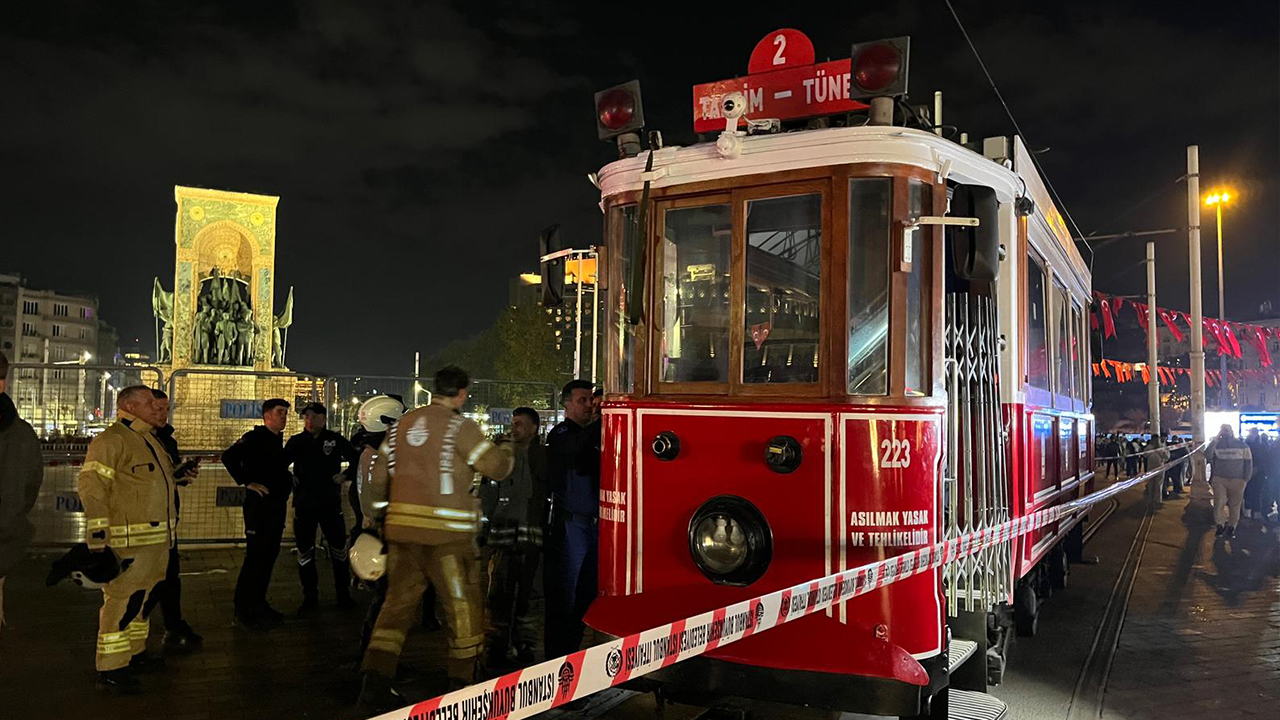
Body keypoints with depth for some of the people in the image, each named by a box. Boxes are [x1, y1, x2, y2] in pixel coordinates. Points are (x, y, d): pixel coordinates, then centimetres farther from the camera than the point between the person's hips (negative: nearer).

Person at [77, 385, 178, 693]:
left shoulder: (150, 440, 17)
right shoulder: (111, 440, -14)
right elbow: (91, 486, -19)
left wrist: (168, 531, 30)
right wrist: (97, 535, -24)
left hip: (157, 540, 10)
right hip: (129, 542, -9)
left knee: (142, 596, 18)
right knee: (121, 601, -5)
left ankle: (135, 653, 31)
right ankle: (111, 670, 2)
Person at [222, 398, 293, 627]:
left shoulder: (277, 441, 17)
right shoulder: (254, 438, -10)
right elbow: (229, 457, -21)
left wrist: (285, 483, 13)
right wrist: (247, 482, -21)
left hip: (277, 505, 9)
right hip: (259, 504, -9)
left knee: (269, 555, 12)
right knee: (255, 555, -8)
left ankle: (259, 603, 21)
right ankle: (243, 609, -1)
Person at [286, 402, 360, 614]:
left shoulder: (335, 440, 0)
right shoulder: (296, 442, 3)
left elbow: (356, 460, 7)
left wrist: (346, 475, -7)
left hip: (330, 502, -1)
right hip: (304, 503, 1)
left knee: (339, 548, 6)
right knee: (305, 552, 5)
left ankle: (342, 593, 19)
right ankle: (310, 597, 15)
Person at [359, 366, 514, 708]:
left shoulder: (402, 423, 12)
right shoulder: (460, 426, -7)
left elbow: (378, 476, 15)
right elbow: (497, 467, -6)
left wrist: (380, 515, 25)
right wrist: (506, 451, 16)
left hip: (402, 527, 6)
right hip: (446, 532, -5)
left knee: (398, 600, 12)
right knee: (462, 604, 9)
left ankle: (375, 682, 5)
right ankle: (462, 681, 16)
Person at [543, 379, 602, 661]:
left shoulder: (591, 434, 17)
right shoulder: (561, 434, -5)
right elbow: (579, 445, -28)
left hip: (594, 522, 7)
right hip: (570, 524, -7)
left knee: (587, 594, 13)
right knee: (563, 594, -3)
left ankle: (572, 648, 23)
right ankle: (556, 655, 5)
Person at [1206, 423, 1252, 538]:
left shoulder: (1242, 446, 4)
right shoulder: (1217, 445, 5)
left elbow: (1248, 464, 5)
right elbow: (1207, 456, -14)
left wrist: (1245, 480, -3)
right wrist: (1215, 440, -16)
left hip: (1237, 481, 0)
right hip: (1220, 480, 0)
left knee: (1235, 505, 4)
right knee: (1218, 504, -4)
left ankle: (1231, 527, 16)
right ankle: (1220, 525, 9)